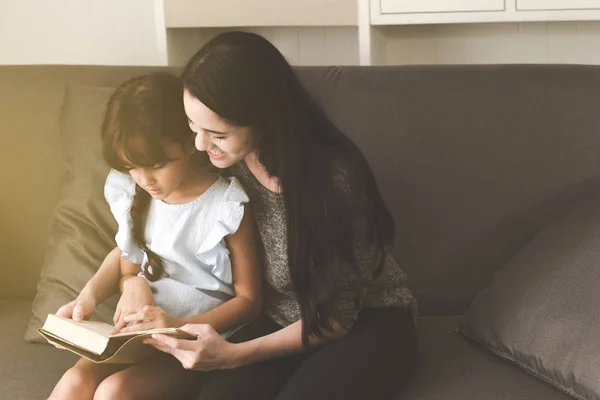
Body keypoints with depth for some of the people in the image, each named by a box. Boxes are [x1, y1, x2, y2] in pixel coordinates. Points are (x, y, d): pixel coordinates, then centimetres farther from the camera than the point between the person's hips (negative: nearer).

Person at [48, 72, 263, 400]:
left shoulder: (228, 206, -14)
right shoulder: (130, 195, 3)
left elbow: (249, 299, -10)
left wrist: (180, 326, -22)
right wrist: (132, 287, -10)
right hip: (140, 329, 5)